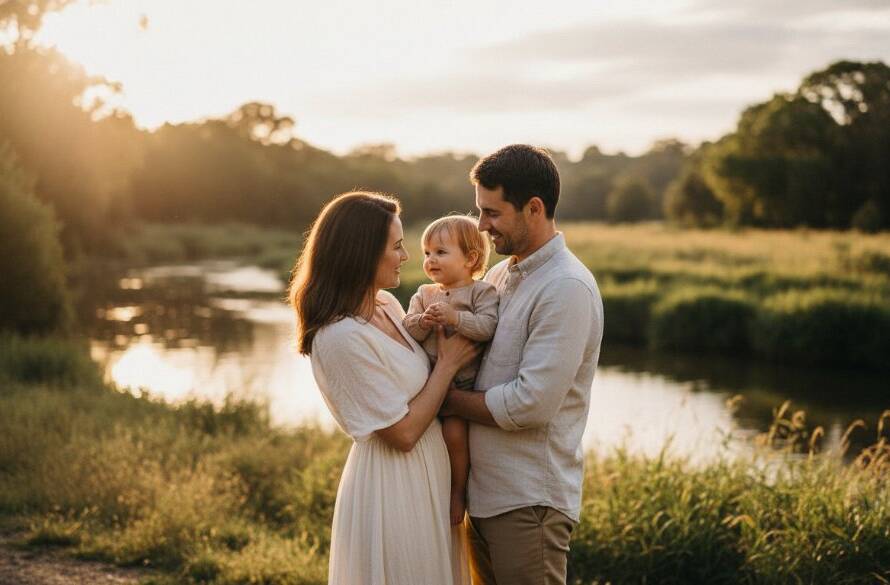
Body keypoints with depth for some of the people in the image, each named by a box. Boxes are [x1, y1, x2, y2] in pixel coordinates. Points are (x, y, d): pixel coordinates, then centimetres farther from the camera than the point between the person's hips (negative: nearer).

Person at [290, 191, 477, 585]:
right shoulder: (342, 337, -24)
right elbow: (402, 433, -20)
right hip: (392, 489, -9)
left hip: (427, 477, 9)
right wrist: (448, 363, -12)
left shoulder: (386, 304, 3)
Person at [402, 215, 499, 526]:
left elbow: (487, 327, -19)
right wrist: (423, 321, -18)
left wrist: (453, 317, -27)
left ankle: (458, 490, 3)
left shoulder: (481, 292, -3)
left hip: (464, 383, -5)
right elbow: (406, 331, 2)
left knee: (453, 431, -20)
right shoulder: (424, 294, 12)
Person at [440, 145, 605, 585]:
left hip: (528, 501, -8)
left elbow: (532, 404, -23)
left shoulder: (567, 288, -17)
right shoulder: (499, 274, 11)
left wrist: (449, 400, -11)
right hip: (483, 491, 8)